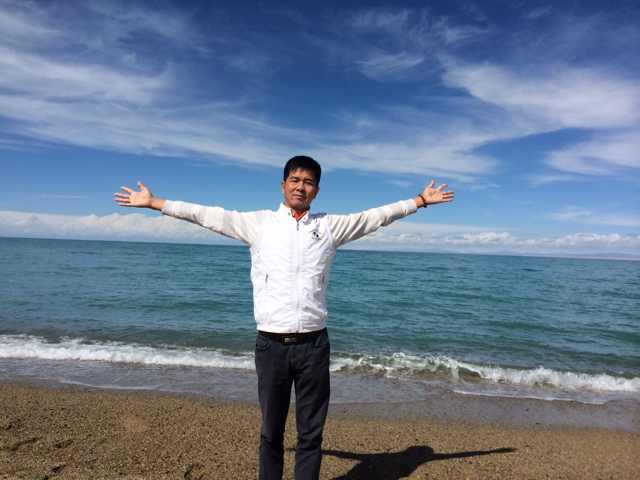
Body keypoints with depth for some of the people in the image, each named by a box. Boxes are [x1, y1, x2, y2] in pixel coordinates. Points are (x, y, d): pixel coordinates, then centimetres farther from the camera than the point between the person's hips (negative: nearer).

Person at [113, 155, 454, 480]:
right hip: (271, 344, 0)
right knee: (271, 431, 15)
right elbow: (208, 215, 7)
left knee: (311, 433, 13)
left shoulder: (330, 226, 8)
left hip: (313, 345, 1)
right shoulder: (259, 223, 6)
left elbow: (376, 216, 13)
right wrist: (153, 202, 9)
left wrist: (420, 201, 15)